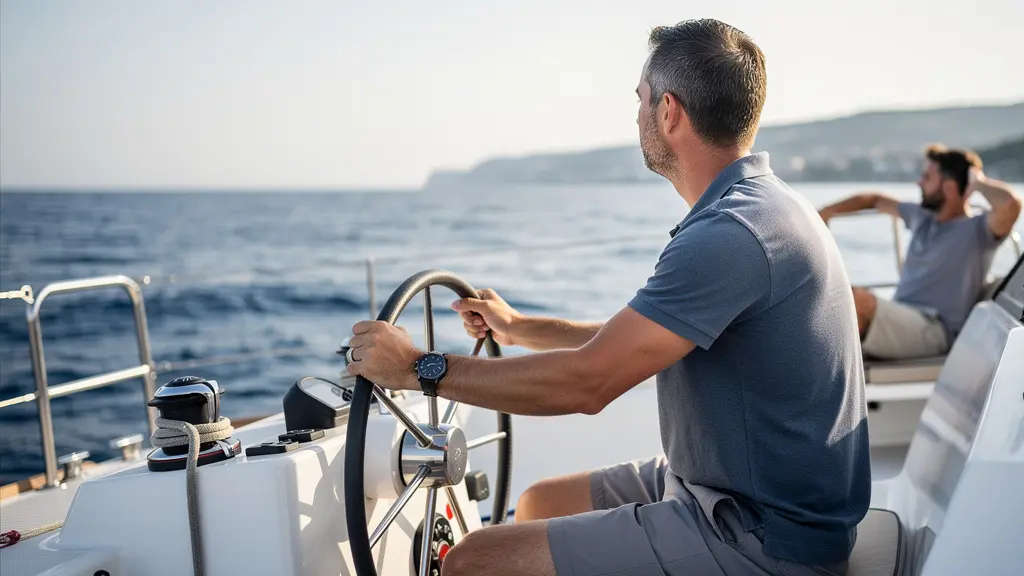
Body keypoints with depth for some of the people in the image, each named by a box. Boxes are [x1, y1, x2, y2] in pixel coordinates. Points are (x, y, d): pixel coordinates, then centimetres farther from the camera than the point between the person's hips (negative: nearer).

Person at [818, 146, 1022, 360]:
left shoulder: (977, 229, -2)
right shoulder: (921, 217, 21)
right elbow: (875, 200, 36)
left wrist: (978, 182, -5)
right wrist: (825, 212, 33)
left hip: (934, 329, -8)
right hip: (898, 319, 8)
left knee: (855, 298, -34)